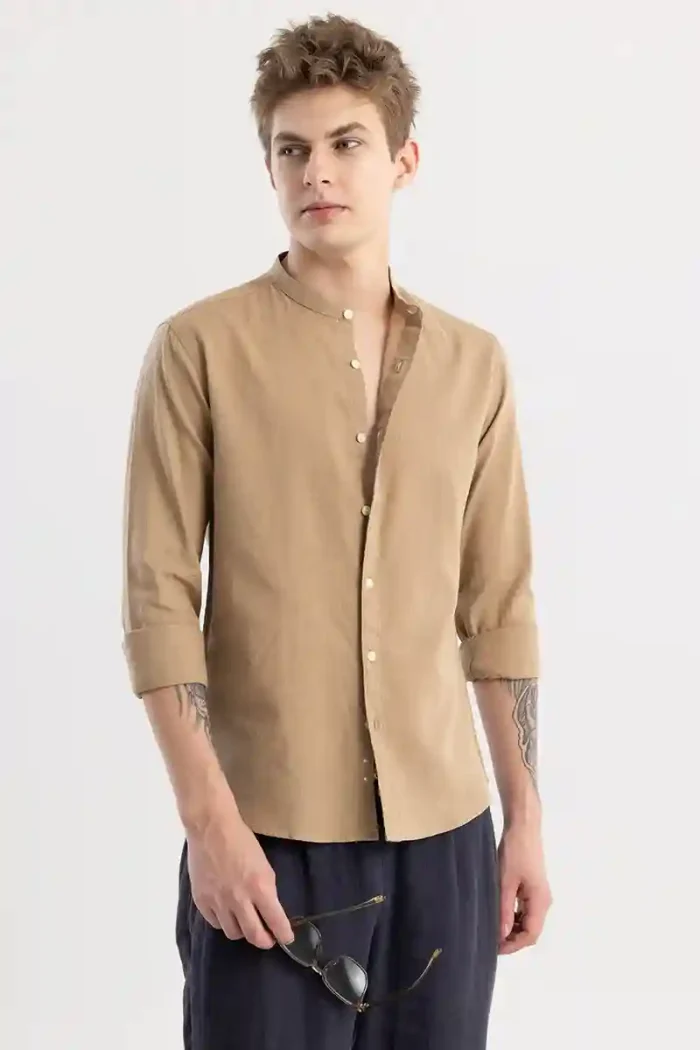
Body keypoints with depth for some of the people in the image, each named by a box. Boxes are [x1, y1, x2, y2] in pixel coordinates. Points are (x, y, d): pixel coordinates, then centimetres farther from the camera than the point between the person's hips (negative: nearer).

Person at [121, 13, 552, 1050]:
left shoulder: (475, 363, 7)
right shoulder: (199, 348, -4)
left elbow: (499, 606, 10)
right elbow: (159, 598, -7)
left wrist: (526, 817, 8)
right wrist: (210, 818, -13)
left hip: (444, 828, 3)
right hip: (269, 832, -3)